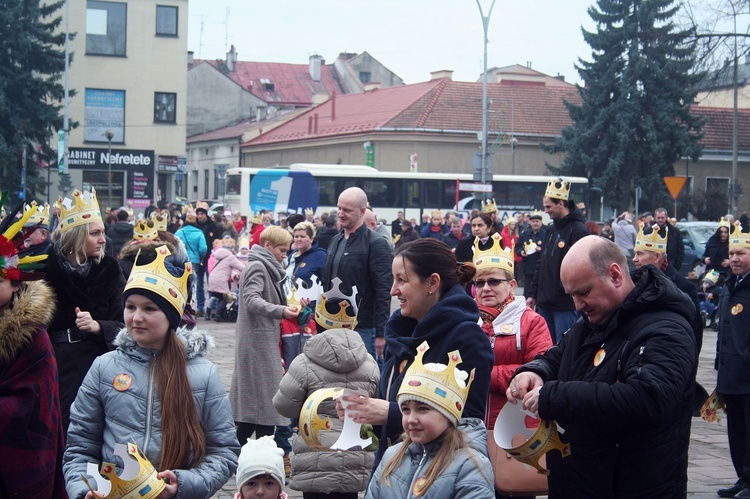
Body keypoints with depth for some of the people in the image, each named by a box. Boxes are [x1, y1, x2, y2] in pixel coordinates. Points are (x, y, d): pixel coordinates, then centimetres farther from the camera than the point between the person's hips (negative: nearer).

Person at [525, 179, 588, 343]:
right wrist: (532, 294, 16)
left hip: (566, 305, -8)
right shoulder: (551, 230, 16)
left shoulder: (578, 231, -11)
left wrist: (564, 289, -18)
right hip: (544, 303, 8)